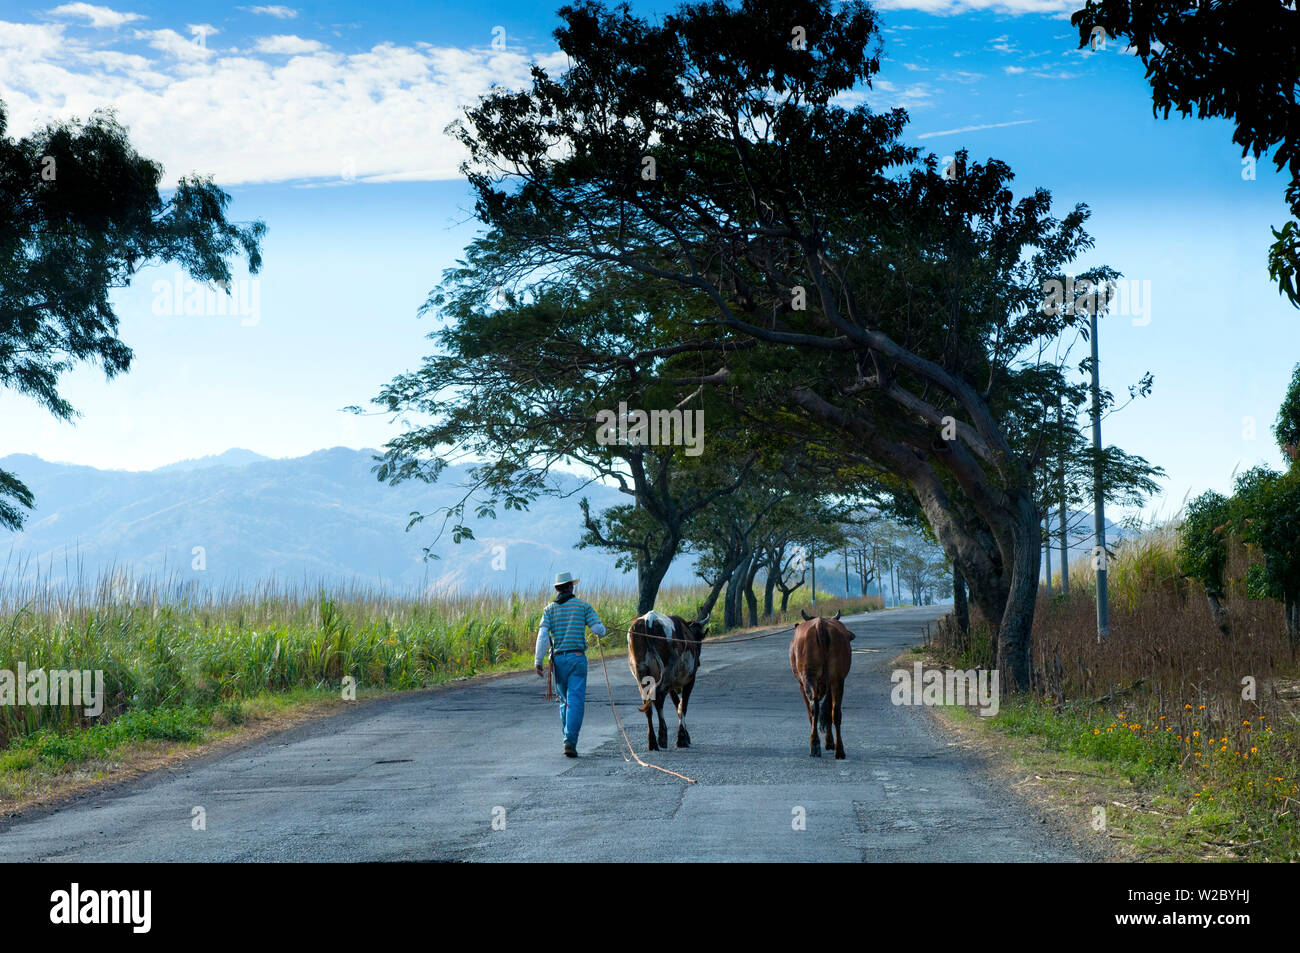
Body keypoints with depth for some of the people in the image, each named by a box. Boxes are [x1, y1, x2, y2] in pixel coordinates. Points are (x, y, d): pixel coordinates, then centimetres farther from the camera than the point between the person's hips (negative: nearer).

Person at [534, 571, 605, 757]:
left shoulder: (549, 609, 4)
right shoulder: (583, 606, 1)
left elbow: (542, 636, -7)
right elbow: (599, 630, -7)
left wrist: (537, 662, -8)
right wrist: (601, 627, 18)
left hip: (558, 659, 2)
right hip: (577, 658, -2)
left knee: (564, 701, 17)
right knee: (576, 701, -6)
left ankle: (568, 739, 20)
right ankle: (570, 742, -18)